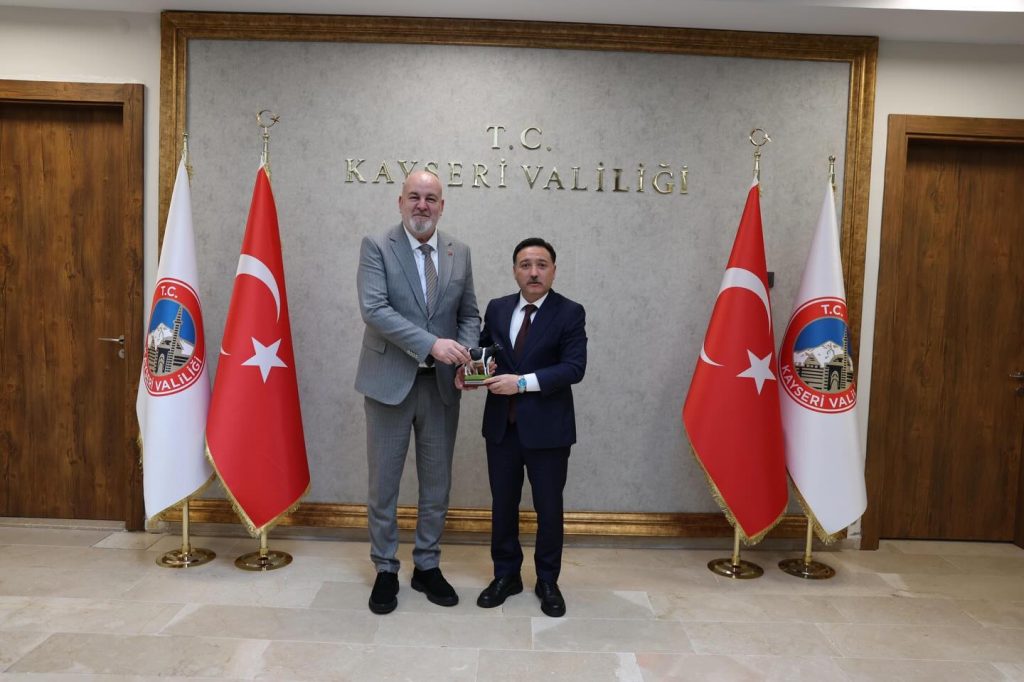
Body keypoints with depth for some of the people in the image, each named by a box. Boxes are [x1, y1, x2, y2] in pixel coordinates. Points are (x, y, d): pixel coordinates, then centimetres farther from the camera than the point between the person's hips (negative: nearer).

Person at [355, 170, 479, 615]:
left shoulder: (459, 253, 8)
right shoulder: (376, 247, -5)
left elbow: (469, 315, 11)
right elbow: (374, 309, -18)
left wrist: (466, 355, -9)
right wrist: (432, 343, -26)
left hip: (441, 384, 4)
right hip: (390, 381, -3)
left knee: (437, 483, 12)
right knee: (383, 483, 8)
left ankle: (427, 567, 30)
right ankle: (385, 570, 26)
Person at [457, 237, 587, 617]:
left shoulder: (570, 313, -6)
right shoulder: (497, 309, 7)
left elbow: (574, 368, -16)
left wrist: (523, 382, -23)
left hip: (547, 428, -3)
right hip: (501, 425, 4)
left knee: (549, 508, 9)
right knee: (502, 505, 14)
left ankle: (548, 582, 28)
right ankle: (506, 575, 33)